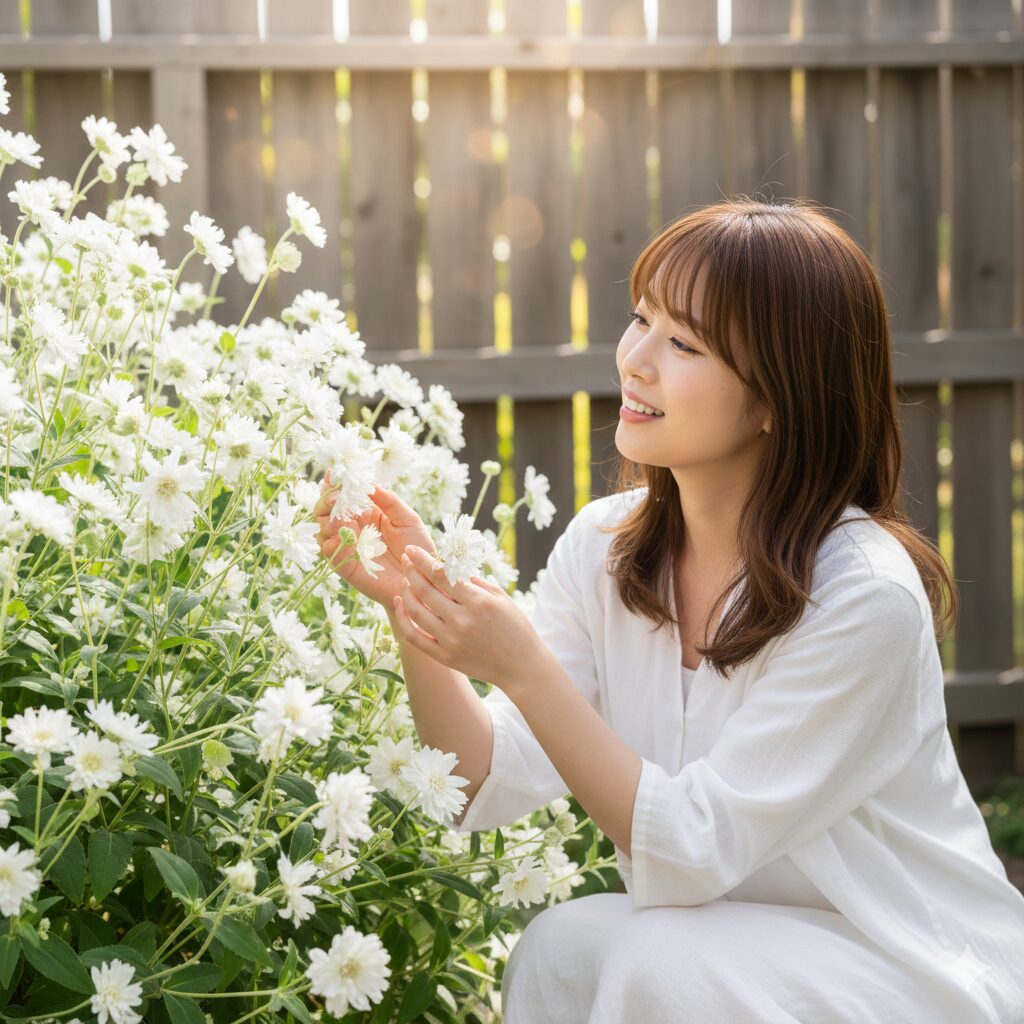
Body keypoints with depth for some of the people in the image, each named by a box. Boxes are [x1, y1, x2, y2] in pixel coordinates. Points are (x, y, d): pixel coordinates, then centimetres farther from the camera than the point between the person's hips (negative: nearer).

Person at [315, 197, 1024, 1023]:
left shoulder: (865, 598, -24)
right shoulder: (604, 546, -4)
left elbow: (691, 852, -24)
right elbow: (498, 782, -9)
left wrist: (522, 668, -32)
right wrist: (412, 608, -23)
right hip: (714, 945, 5)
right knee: (561, 948, -23)